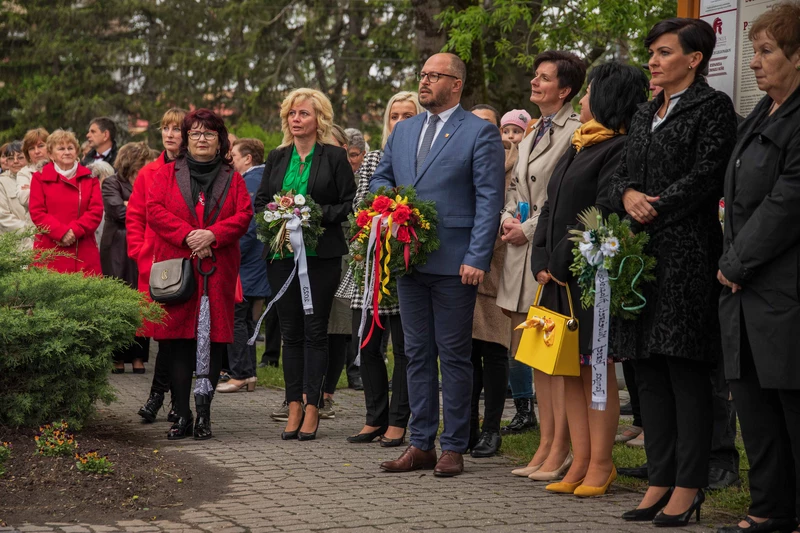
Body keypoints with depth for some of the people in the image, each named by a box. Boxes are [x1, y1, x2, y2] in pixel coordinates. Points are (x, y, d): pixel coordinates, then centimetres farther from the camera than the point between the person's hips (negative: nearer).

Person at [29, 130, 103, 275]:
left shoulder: (89, 178, 13)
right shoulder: (40, 178, 8)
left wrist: (75, 231, -13)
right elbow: (37, 212, -1)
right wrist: (61, 232, -15)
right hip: (50, 252, -2)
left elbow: (96, 211, 3)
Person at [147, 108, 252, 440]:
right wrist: (187, 234, -14)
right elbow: (154, 210, 0)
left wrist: (212, 235, -14)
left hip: (218, 269, 1)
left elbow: (243, 215, 2)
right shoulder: (168, 173, 12)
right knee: (178, 341, -3)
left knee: (214, 340, -3)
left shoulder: (232, 178, 13)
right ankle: (182, 416, 1)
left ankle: (204, 414, 4)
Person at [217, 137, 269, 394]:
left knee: (235, 318, -7)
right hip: (255, 264, 10)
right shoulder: (260, 179, 15)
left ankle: (239, 375, -5)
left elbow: (248, 226, -23)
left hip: (246, 265, -10)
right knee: (245, 318, 14)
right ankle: (249, 373, 18)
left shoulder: (250, 182, -16)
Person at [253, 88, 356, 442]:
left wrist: (317, 214, -16)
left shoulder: (335, 157, 0)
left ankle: (312, 407, 2)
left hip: (321, 255, -4)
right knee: (290, 332, 6)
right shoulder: (276, 158, 13)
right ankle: (294, 408, 10)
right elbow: (259, 202, 16)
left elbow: (349, 204, -3)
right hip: (283, 254, 4)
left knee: (315, 331, -2)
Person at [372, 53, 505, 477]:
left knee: (454, 356, 0)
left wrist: (477, 259, -16)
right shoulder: (403, 130, 16)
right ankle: (421, 444, 16)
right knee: (417, 354, 10)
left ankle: (454, 448, 7)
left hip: (454, 264, -6)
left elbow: (489, 200, -8)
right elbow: (379, 179, 24)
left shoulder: (480, 133, -3)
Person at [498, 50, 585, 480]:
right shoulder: (531, 133, 20)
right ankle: (546, 443, 15)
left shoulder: (576, 132, -9)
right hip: (523, 252, 9)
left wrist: (529, 229, -10)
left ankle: (561, 448, -1)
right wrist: (508, 218, 5)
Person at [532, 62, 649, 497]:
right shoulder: (576, 147, 18)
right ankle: (580, 461, 12)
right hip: (559, 276, 9)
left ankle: (600, 463, 4)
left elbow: (603, 212, -17)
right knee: (570, 369, 8)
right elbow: (550, 208, 16)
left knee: (597, 368, -3)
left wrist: (563, 261, -15)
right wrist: (542, 261, 4)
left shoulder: (619, 149, -10)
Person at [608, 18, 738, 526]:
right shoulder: (645, 115, 20)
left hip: (688, 251, -8)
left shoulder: (713, 107, -3)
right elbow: (620, 176, 15)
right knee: (651, 372, 8)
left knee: (687, 370, -5)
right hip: (643, 254, 8)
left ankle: (688, 486, -1)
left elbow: (704, 176, -12)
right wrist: (628, 195, -6)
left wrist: (654, 210, -11)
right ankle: (660, 480, 14)